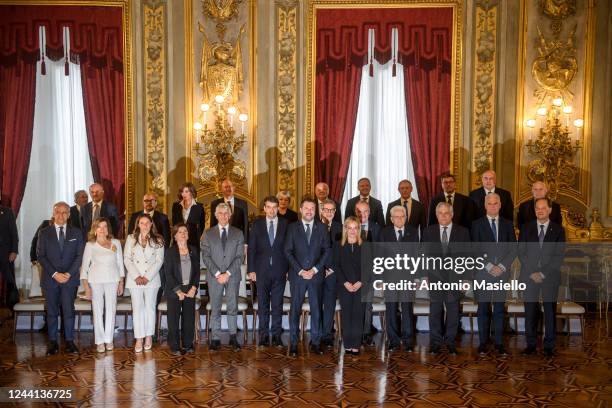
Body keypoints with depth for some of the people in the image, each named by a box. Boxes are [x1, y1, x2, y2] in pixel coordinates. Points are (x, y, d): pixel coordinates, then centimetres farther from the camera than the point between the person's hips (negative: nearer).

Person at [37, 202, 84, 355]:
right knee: (52, 312, 5)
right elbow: (40, 256, 0)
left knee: (68, 311, 0)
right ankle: (53, 342, 12)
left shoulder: (76, 233, 7)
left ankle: (69, 341, 7)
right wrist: (54, 274, -10)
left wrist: (69, 273, -10)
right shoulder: (44, 233, 6)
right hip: (50, 279, 0)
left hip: (70, 278, 0)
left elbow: (79, 255, 2)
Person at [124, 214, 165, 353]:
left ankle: (149, 337, 13)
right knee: (137, 308, 0)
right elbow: (127, 259, 2)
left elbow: (159, 260, -1)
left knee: (150, 307, 4)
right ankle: (139, 339, 4)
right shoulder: (131, 238, 7)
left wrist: (147, 277, -10)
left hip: (151, 278, 0)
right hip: (134, 278, 1)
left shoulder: (158, 240, 4)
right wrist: (136, 276, -9)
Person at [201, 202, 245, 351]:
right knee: (215, 309, 4)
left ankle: (233, 337, 15)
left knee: (233, 307, 5)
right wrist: (217, 273, -11)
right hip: (214, 276, 0)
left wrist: (228, 273, -11)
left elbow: (239, 256, 0)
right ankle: (215, 339, 11)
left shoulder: (238, 233, 7)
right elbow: (205, 256, 0)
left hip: (232, 276, 0)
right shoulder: (208, 233, 6)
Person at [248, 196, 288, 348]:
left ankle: (276, 335, 15)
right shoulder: (257, 224, 5)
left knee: (277, 304, 5)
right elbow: (251, 248, 4)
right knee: (263, 304, 6)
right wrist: (251, 269, -2)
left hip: (280, 271, 0)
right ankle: (263, 335, 16)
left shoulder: (285, 224, 3)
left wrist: (289, 269, -2)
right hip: (262, 271, 0)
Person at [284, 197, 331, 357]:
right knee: (295, 309, 2)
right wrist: (300, 270, -9)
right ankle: (294, 343, 10)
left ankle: (315, 342, 15)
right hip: (297, 275, -1)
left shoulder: (322, 228, 7)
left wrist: (315, 269, -7)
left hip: (316, 275, 1)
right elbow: (288, 251, 0)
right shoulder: (292, 227, 3)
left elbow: (327, 250, 4)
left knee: (316, 309, 6)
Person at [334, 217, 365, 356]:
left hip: (360, 286, 0)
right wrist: (345, 283, -9)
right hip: (344, 286, 0)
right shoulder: (338, 245, 6)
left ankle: (356, 345, 3)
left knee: (358, 315, -2)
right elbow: (336, 266, 1)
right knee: (346, 315, 1)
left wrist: (360, 282, -9)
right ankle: (347, 345, 7)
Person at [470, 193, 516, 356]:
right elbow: (475, 250, -2)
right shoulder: (477, 224, 3)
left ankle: (499, 343, 12)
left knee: (500, 309, 5)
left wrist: (502, 266, -7)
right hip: (483, 272, -1)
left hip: (502, 271, 2)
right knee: (483, 309, 3)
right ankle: (483, 342, 10)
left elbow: (513, 249, 5)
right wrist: (489, 266, -11)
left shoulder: (508, 224, 10)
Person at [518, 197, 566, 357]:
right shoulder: (526, 228, 8)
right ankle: (531, 344, 10)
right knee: (530, 311, 2)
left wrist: (543, 273, -9)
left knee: (550, 311, 3)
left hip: (550, 277, 0)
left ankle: (549, 346, 12)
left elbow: (559, 256, -1)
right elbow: (521, 253, 3)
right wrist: (532, 273, -7)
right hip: (529, 276, 1)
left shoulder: (558, 230, 5)